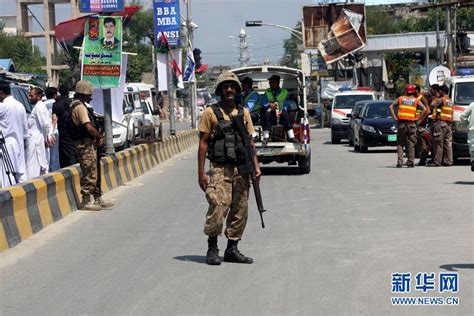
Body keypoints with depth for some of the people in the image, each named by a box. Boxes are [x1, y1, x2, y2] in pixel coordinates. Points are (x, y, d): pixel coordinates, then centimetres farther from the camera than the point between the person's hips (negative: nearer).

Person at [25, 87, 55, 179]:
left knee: (33, 169, -12)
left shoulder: (39, 107, -13)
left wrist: (47, 138, -11)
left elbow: (45, 124, -20)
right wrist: (49, 135, 6)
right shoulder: (40, 106, 17)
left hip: (35, 142, -10)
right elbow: (48, 123, 18)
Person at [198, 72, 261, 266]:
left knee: (240, 211, 5)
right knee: (218, 208, -14)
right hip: (221, 169, -5)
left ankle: (232, 249, 16)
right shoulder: (211, 113, 1)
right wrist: (201, 172, -7)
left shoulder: (244, 113, 14)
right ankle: (212, 249, 0)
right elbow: (203, 143, -1)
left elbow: (250, 141, 16)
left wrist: (256, 166, 3)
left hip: (242, 170, 5)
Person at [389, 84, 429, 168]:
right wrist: (419, 119, 1)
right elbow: (425, 110, -3)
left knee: (400, 143, 6)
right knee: (411, 144, 5)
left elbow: (391, 107, 7)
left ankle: (400, 162, -4)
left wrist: (395, 118, 6)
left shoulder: (400, 99, 12)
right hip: (411, 123, -1)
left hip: (401, 123, 1)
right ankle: (410, 162, 5)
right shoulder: (416, 100, 7)